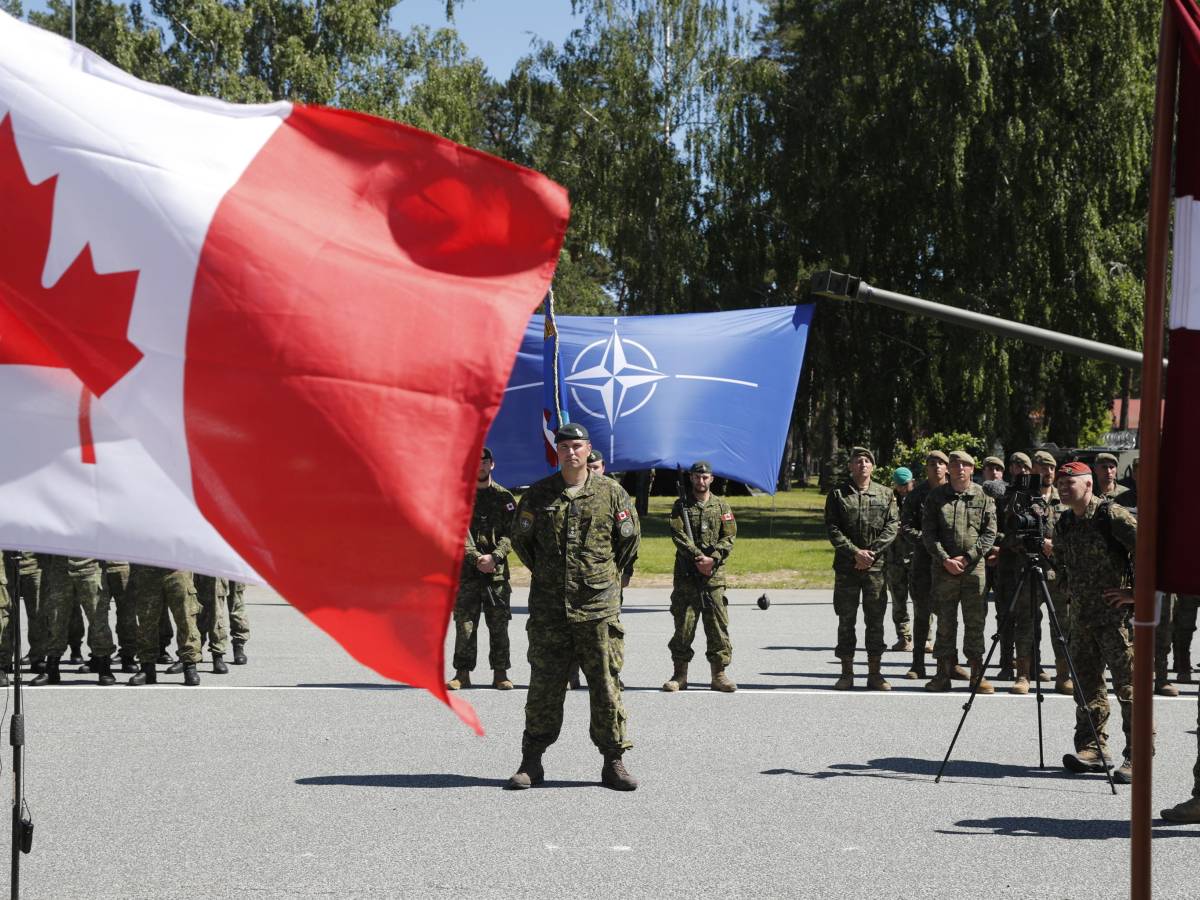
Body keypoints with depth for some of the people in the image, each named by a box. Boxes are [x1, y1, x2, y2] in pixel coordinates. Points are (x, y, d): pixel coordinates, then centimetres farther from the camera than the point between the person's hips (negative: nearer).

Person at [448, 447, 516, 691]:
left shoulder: (503, 497, 8)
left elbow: (511, 533, 0)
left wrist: (494, 557, -16)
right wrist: (476, 558, -16)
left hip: (497, 570, 0)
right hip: (466, 570, 0)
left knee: (499, 625, 1)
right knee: (465, 623, 0)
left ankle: (500, 674, 7)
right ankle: (462, 674, 5)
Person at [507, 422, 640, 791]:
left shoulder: (610, 493, 2)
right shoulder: (538, 495, 4)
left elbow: (629, 537, 14)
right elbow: (520, 538, 17)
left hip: (599, 608, -1)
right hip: (548, 609, 1)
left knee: (606, 685, 1)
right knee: (543, 686, 4)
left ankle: (614, 762, 8)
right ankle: (531, 763, 11)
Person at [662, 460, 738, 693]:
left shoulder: (721, 506, 10)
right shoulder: (681, 506, 5)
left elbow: (729, 537, 2)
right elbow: (678, 536, -6)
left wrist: (712, 558, -13)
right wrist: (698, 558, -16)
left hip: (714, 575, 1)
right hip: (686, 575, -1)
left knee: (718, 625, 0)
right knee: (683, 625, 0)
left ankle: (719, 675, 6)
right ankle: (680, 675, 7)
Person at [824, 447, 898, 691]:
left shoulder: (885, 495, 7)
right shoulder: (837, 494, 3)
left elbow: (892, 526, 0)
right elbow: (832, 529, -3)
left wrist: (871, 552, -12)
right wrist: (855, 552, -14)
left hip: (876, 566, 1)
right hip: (846, 566, -1)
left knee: (875, 620, 3)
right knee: (846, 620, 3)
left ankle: (874, 673, 10)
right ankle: (847, 673, 9)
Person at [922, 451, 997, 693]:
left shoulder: (983, 497, 5)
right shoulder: (937, 497, 6)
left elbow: (989, 533, 1)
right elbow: (928, 532, 2)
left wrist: (967, 558, -9)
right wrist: (945, 559, -9)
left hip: (973, 567, 0)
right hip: (943, 567, 0)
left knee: (975, 621, 0)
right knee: (945, 622, 4)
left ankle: (977, 674, 6)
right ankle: (943, 674, 9)